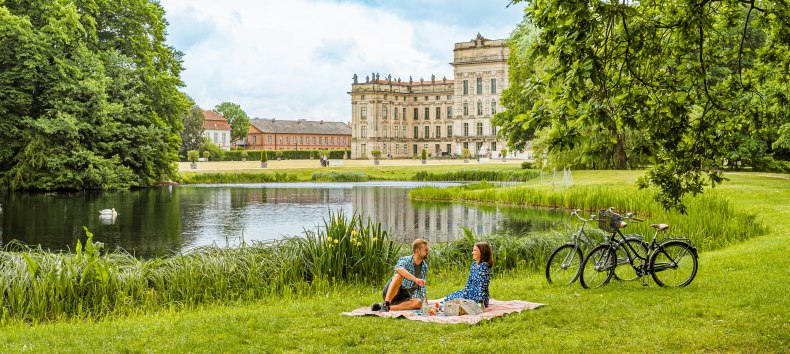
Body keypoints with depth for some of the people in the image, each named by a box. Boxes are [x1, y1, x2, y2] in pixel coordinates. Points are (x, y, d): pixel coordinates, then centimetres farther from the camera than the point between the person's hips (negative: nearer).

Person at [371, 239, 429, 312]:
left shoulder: (425, 267, 7)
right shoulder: (405, 260, -13)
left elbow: (421, 287, 20)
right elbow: (398, 269, -39)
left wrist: (423, 299, 8)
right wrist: (415, 279, -49)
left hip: (404, 298, 5)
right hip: (389, 293, -5)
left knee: (419, 303, -29)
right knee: (399, 275, -35)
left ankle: (389, 307, -30)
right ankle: (385, 304, -41)